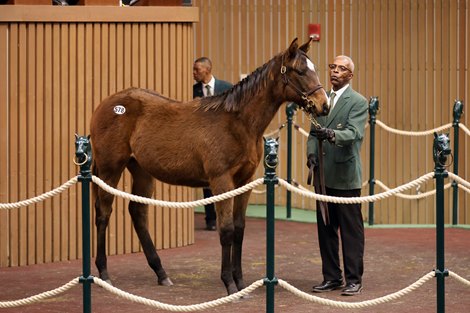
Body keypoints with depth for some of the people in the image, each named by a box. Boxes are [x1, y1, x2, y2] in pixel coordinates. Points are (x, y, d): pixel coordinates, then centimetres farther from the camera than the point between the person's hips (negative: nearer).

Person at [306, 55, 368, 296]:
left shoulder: (358, 102, -6)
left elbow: (354, 133, -19)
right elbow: (314, 132, 14)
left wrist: (332, 135, -37)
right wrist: (311, 152, -5)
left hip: (346, 175, -6)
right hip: (324, 174, 6)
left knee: (351, 230, -1)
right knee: (325, 229, 11)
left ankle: (354, 279, 5)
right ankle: (331, 276, 20)